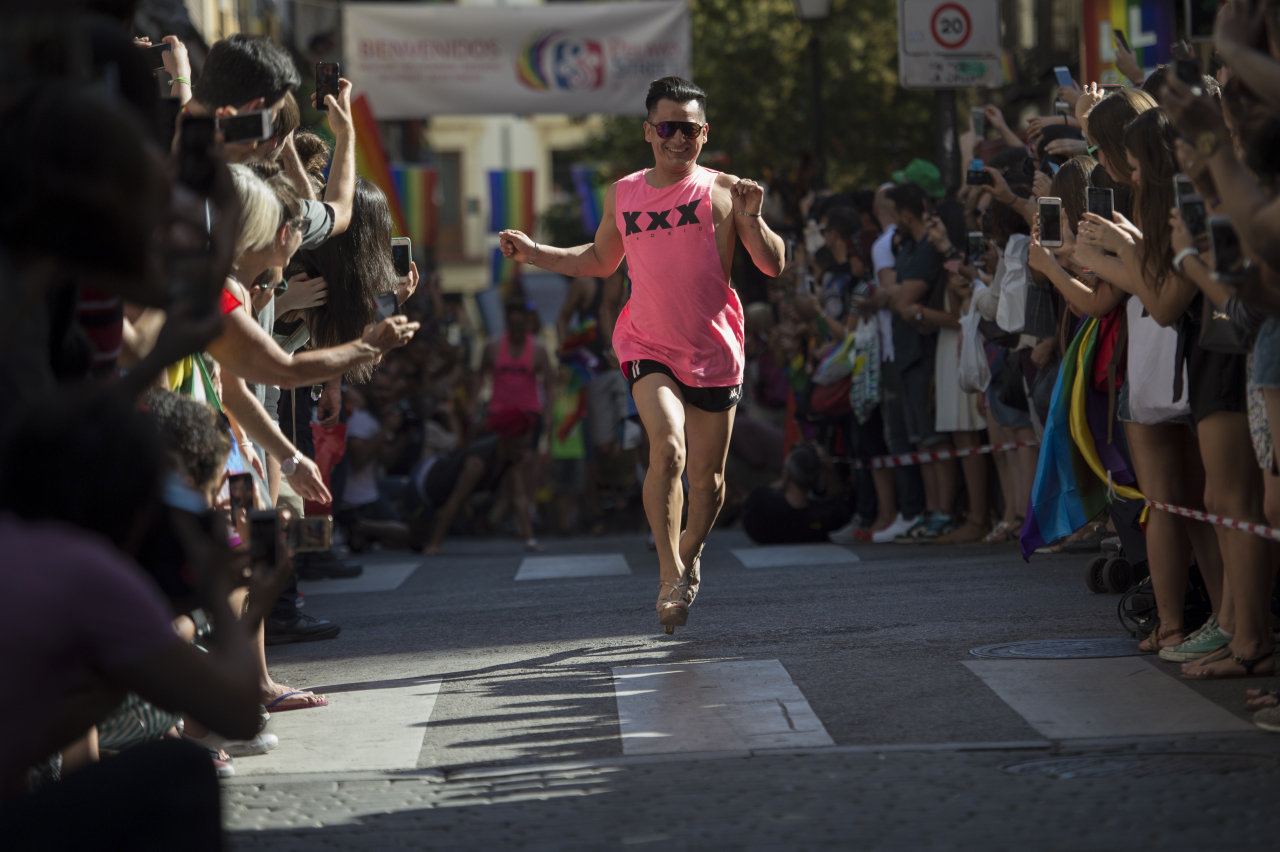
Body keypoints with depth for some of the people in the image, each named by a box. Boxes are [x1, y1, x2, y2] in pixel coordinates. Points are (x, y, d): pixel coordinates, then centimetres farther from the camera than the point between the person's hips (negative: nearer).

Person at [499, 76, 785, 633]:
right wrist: (534, 254, 14)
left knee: (707, 477, 6)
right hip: (647, 346, 1)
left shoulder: (723, 191, -1)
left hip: (714, 353, -1)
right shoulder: (623, 195, 8)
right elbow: (600, 261, 25)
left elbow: (773, 266, -4)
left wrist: (751, 218, -21)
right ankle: (671, 576, -16)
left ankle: (690, 554, 37)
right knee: (667, 446, -25)